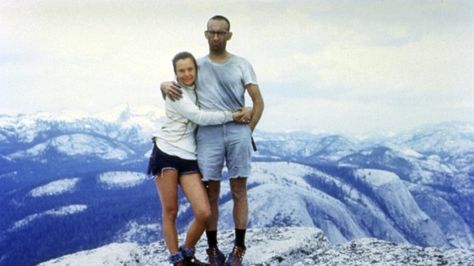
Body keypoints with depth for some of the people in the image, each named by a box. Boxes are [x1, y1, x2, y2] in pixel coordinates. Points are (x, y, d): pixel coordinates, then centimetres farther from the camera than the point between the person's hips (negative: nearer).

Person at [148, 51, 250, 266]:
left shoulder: (198, 90, 16)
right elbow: (200, 117, -12)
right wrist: (230, 116, -8)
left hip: (188, 158, 5)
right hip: (166, 153, -5)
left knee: (204, 213, -7)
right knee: (170, 212, -2)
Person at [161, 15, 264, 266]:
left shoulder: (242, 64, 9)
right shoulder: (197, 65, 13)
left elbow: (258, 102, 7)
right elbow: (172, 83, 19)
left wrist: (247, 131, -1)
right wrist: (165, 86, -6)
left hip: (238, 132, -1)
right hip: (208, 133, 1)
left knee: (239, 192, 2)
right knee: (211, 194, 1)